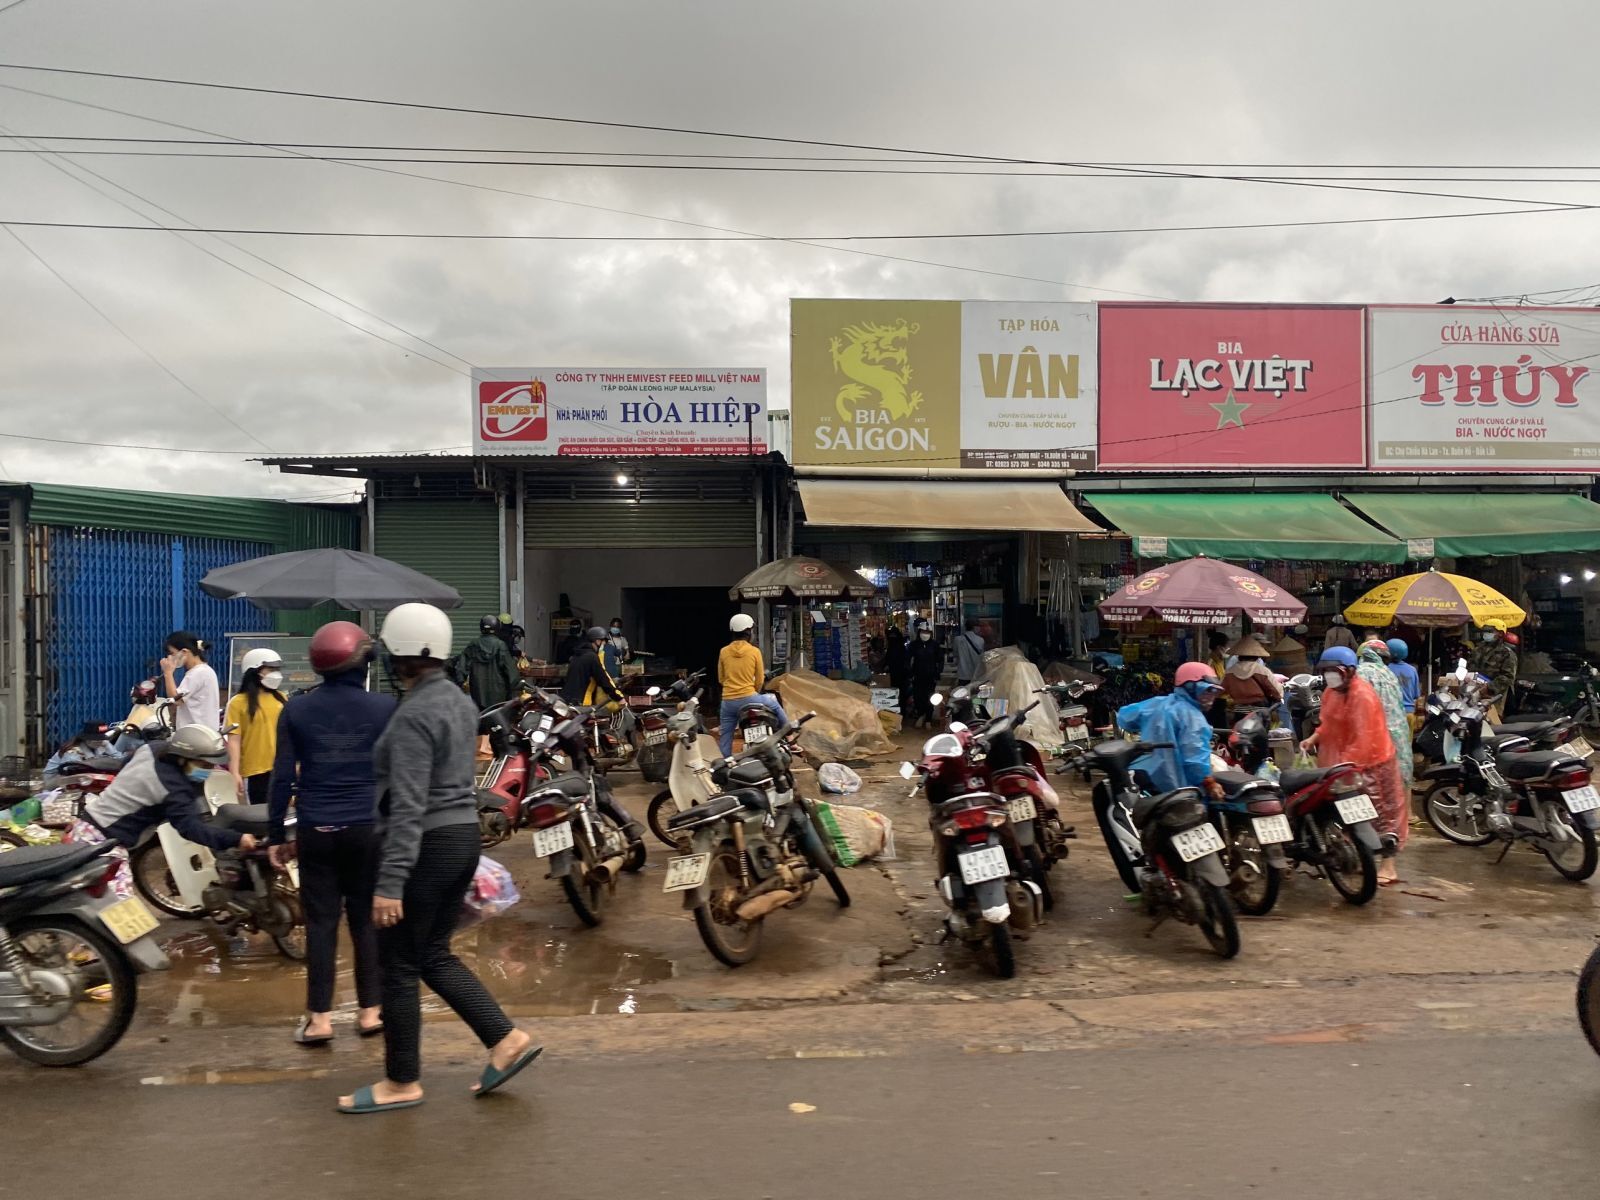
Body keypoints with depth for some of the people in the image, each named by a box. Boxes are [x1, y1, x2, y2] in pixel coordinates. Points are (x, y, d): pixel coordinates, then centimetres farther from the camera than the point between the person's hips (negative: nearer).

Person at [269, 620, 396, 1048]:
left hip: (316, 831, 1)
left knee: (321, 921, 6)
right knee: (367, 918, 8)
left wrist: (275, 835, 7)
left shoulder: (296, 709, -1)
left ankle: (320, 1017, 7)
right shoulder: (385, 707, -4)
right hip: (369, 829, 0)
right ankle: (371, 1010, 14)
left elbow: (282, 777, 0)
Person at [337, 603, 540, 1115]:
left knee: (399, 965, 6)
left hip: (427, 844, -9)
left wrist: (390, 882, -24)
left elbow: (408, 806, -24)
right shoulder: (460, 700, 9)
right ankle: (507, 1039, 16)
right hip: (464, 835, 9)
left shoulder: (414, 716, -19)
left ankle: (402, 1082, 18)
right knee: (434, 956, 18)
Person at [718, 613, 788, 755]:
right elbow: (760, 680, 3)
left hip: (728, 701, 2)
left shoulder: (724, 651, 2)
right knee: (775, 705, 25)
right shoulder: (754, 651, -4)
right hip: (748, 698, -2)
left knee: (725, 737, 11)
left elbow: (720, 679, 12)